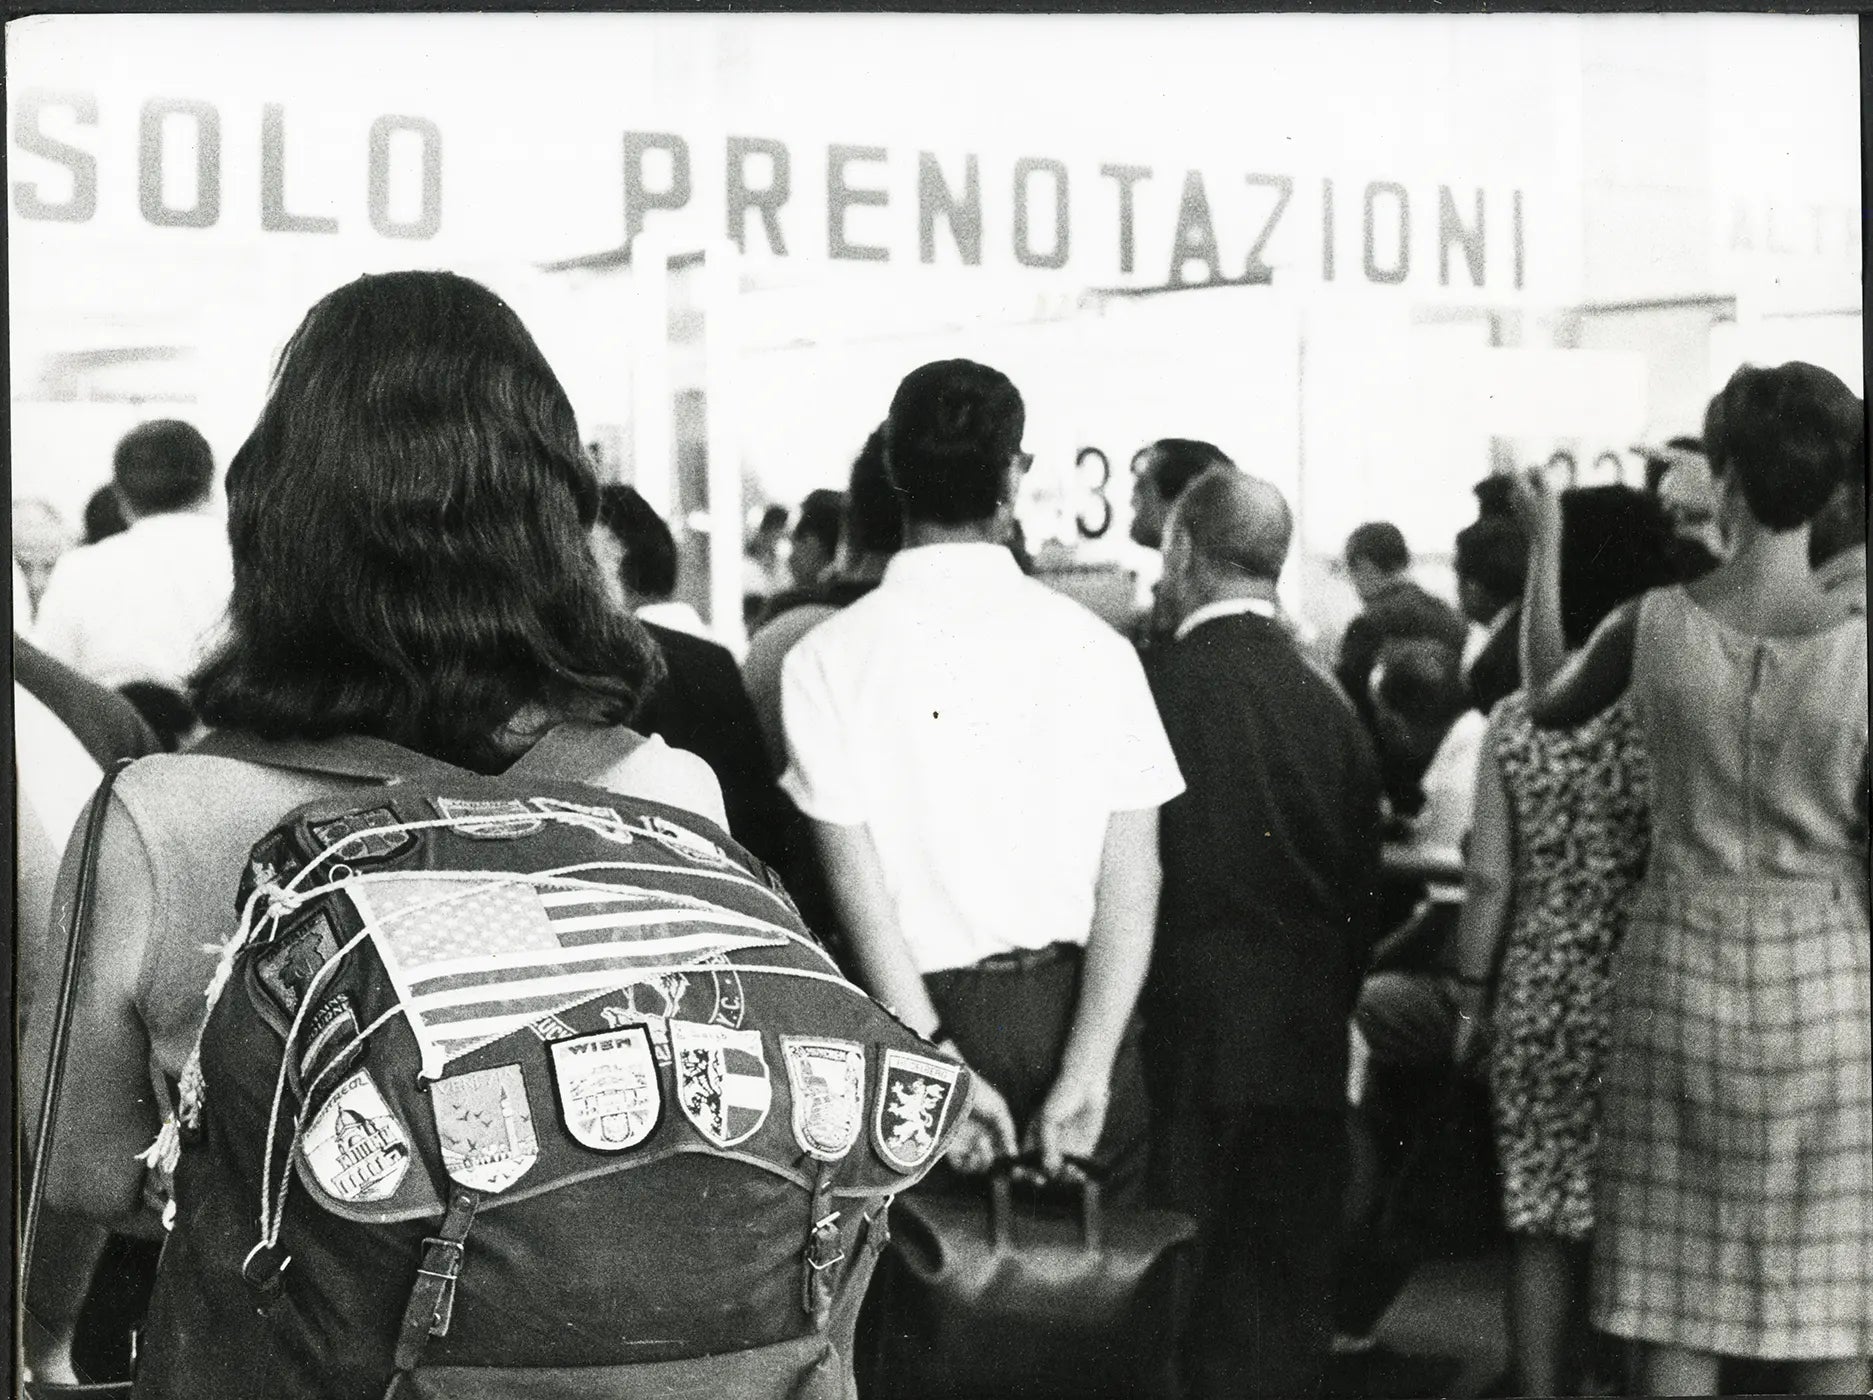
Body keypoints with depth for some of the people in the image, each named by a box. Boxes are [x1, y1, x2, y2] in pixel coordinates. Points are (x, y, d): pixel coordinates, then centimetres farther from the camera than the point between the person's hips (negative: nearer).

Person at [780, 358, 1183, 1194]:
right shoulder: (1094, 646, 0)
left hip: (922, 1008, -1)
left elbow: (857, 885, -9)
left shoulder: (829, 657, -4)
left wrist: (938, 1063, -10)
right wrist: (1083, 1076, -9)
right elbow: (1132, 883, -6)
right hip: (1069, 1002, 1)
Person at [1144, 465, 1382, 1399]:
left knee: (1190, 1296, 2)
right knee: (1291, 1295, 11)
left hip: (1189, 1043, -4)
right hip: (1308, 1052, 4)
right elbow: (1361, 891, 8)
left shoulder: (1150, 685, -11)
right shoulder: (1329, 702, 2)